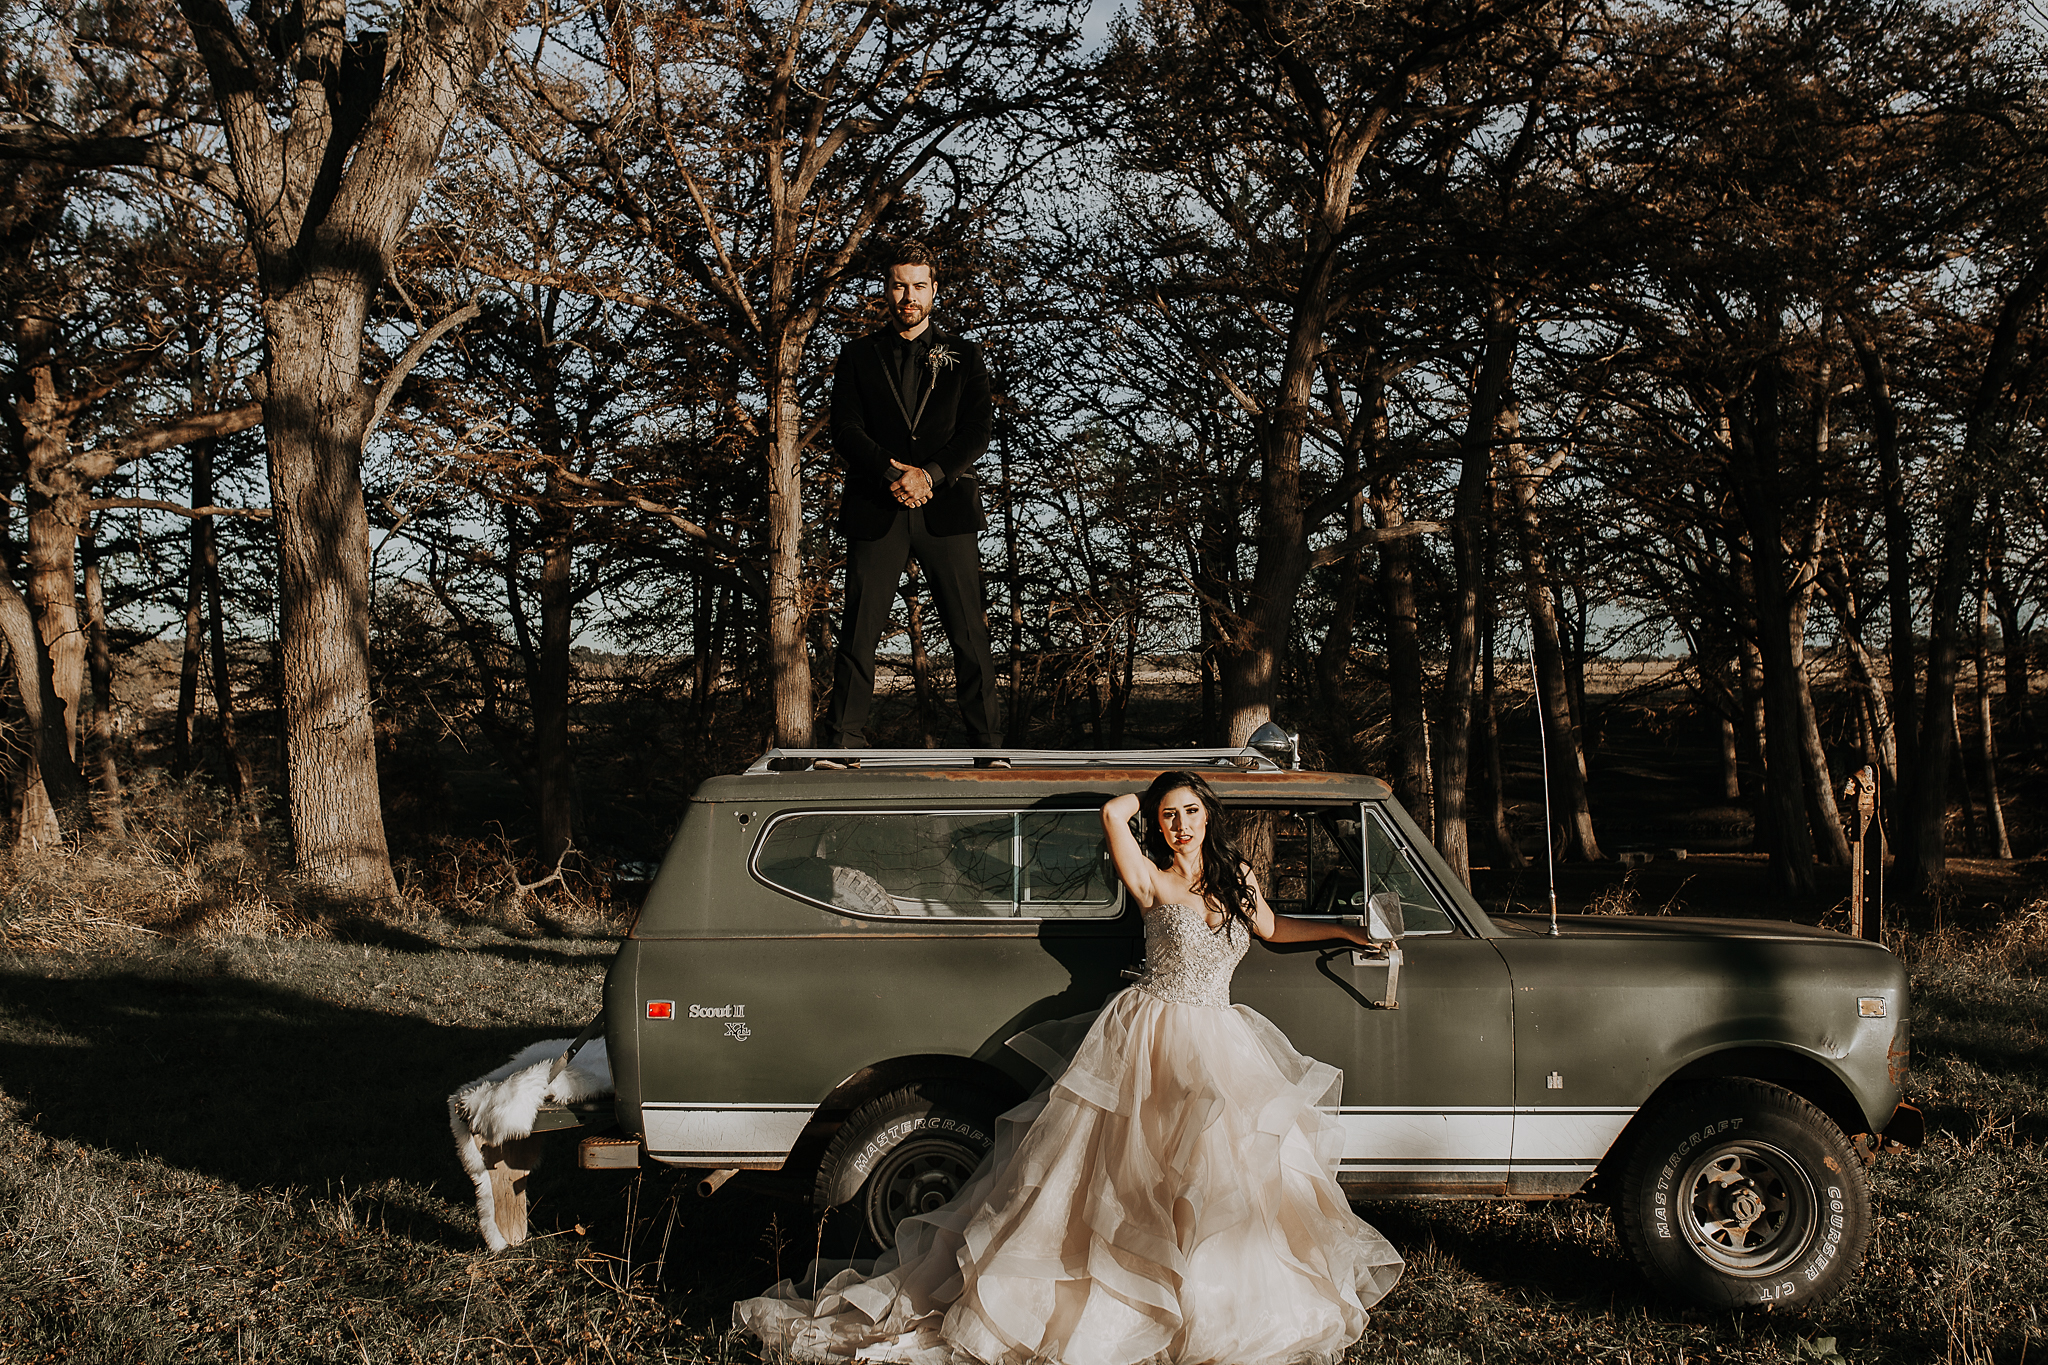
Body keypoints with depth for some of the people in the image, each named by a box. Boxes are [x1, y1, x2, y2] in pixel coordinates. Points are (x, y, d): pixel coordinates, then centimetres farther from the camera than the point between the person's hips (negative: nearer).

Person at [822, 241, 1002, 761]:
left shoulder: (962, 356, 14)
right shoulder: (859, 356, 14)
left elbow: (977, 431, 3)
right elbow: (846, 430, 2)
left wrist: (929, 474, -12)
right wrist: (893, 475, -13)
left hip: (946, 506, 0)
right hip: (875, 509, 0)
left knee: (970, 636, -2)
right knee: (859, 634, -4)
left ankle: (987, 747, 2)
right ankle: (842, 747, 0)